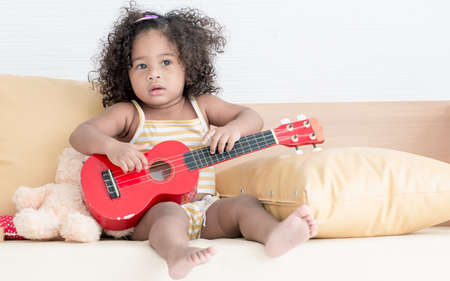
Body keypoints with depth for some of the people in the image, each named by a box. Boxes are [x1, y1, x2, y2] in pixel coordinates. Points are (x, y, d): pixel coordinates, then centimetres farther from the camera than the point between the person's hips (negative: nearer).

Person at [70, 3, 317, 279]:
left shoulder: (201, 106, 18)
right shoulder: (128, 113, 10)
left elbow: (253, 118, 15)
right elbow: (81, 134, 0)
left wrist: (233, 128, -10)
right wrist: (112, 147, -23)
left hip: (204, 208, 4)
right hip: (150, 212, -4)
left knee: (245, 203, -22)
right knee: (169, 213, -37)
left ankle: (275, 234, -52)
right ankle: (178, 253, -68)